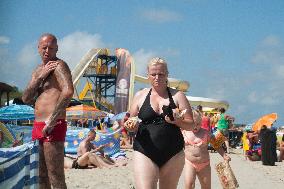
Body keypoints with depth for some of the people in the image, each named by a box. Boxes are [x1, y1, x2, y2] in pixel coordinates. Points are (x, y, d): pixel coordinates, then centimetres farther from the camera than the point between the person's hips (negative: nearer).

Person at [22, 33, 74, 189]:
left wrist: (52, 120, -24)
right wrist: (40, 77, -6)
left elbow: (68, 92, -26)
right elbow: (26, 99, 8)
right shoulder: (38, 71, 19)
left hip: (53, 127, -9)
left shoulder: (59, 65, -7)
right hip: (38, 126, 9)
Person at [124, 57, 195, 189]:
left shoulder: (177, 96, 7)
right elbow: (131, 122, 16)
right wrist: (131, 126, -7)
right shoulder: (140, 96, 10)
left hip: (173, 154, 1)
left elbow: (191, 125, 4)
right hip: (145, 152, -1)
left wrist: (176, 120, -15)